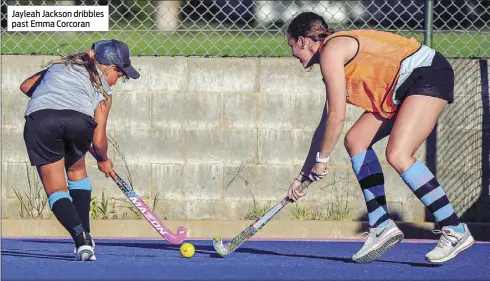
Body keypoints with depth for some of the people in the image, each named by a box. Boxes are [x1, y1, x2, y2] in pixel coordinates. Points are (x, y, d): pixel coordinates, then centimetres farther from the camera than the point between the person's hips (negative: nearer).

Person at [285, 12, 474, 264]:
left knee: (397, 154, -23)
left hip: (428, 74, -11)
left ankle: (455, 231, -20)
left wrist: (321, 160, -1)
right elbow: (327, 123, 23)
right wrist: (303, 177, 23)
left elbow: (337, 118, -14)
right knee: (356, 140, 6)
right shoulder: (334, 62, 19)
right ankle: (381, 226, 2)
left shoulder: (331, 50, -11)